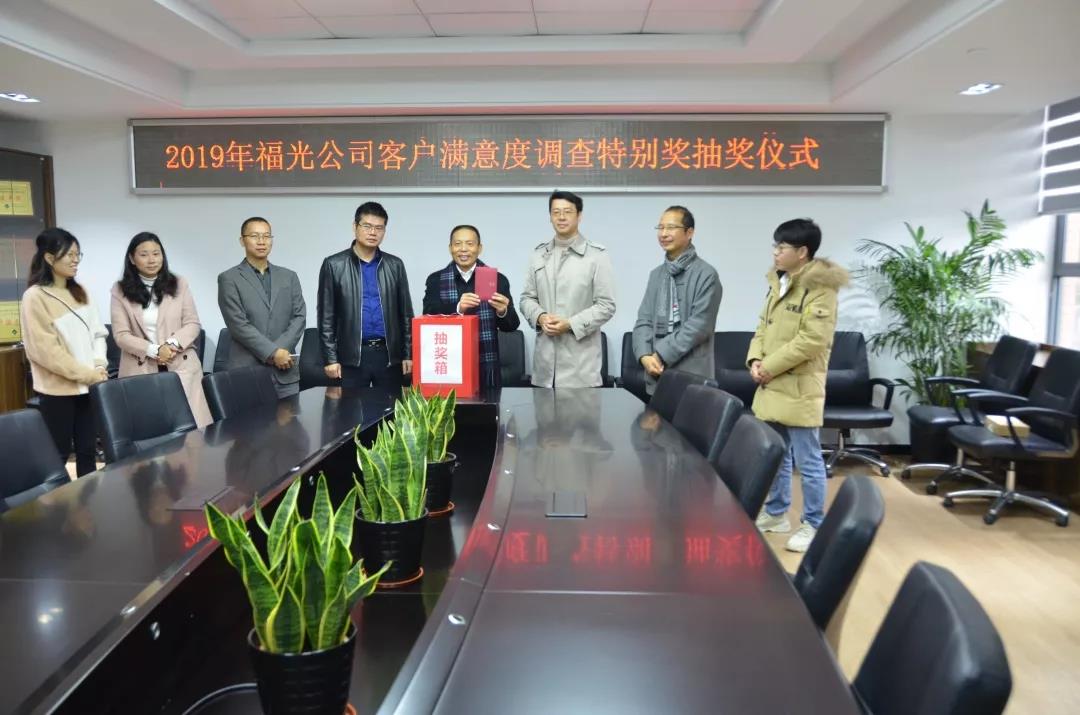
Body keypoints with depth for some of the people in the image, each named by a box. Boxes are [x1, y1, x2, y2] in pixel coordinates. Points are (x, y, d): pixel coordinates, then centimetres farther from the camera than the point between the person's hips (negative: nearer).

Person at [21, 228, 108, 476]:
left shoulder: (79, 292, 12)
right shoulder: (35, 296, -10)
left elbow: (97, 332, 11)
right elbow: (44, 349, -14)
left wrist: (99, 365, -6)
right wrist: (86, 373, -15)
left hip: (88, 385, 6)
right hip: (58, 388, -6)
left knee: (88, 449, 10)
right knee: (59, 454, 1)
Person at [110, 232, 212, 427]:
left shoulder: (179, 284, 8)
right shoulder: (120, 290, 4)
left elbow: (193, 324, 5)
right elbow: (121, 335, -1)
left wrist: (172, 343, -13)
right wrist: (154, 350, -15)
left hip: (181, 367, 1)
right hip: (141, 370, -1)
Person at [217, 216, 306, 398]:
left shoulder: (289, 277, 13)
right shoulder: (229, 279, 1)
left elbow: (300, 317, 5)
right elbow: (238, 325, -8)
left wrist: (280, 350, -9)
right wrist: (272, 352, -14)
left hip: (286, 372, 4)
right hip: (247, 372, -3)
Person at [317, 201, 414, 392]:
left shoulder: (395, 265, 8)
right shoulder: (334, 265, 1)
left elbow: (405, 313, 9)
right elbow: (326, 316, 0)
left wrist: (408, 354, 3)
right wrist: (330, 358, -6)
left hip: (389, 354, 2)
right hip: (351, 356, -2)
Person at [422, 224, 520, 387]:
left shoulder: (497, 279, 1)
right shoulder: (435, 280, 3)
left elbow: (512, 326, 0)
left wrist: (503, 312, -23)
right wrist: (457, 308, -26)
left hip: (486, 367, 0)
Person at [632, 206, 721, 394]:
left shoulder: (706, 274, -6)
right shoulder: (656, 274, 14)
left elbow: (699, 325, -13)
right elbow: (644, 320, 10)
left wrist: (662, 355, -14)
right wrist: (645, 355, -8)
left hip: (691, 377, -5)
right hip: (657, 375, 6)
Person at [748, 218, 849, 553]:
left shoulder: (820, 288, -13)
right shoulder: (778, 283, 13)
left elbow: (812, 340, -20)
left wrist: (769, 366, -17)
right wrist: (755, 359, -2)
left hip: (800, 388, -8)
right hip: (772, 386, 9)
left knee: (807, 461, 2)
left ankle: (814, 525, 14)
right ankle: (776, 513, 33)